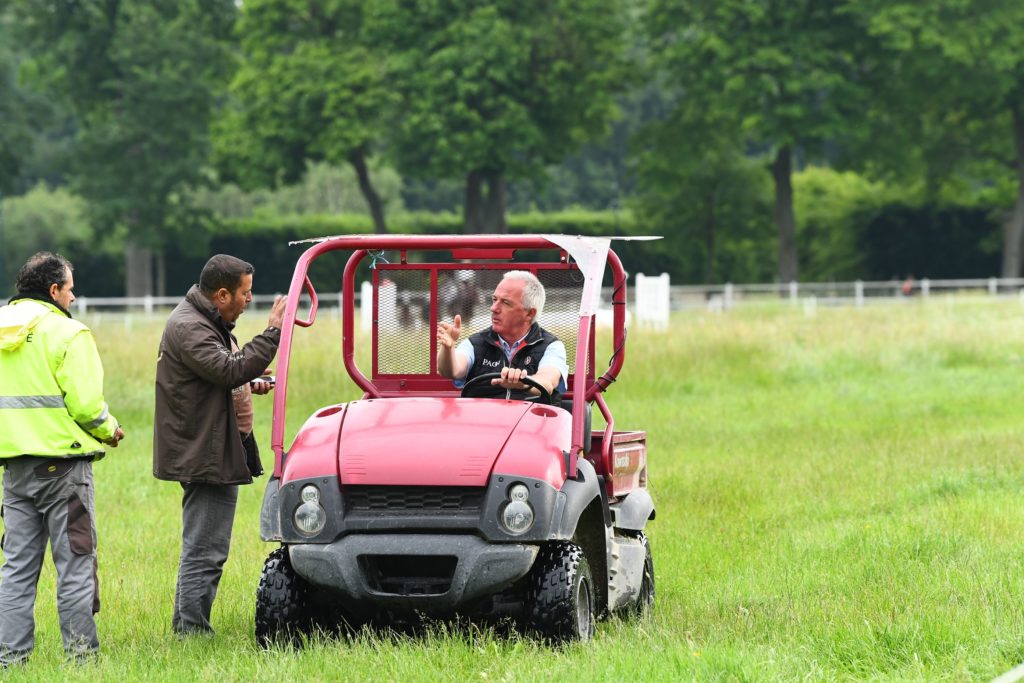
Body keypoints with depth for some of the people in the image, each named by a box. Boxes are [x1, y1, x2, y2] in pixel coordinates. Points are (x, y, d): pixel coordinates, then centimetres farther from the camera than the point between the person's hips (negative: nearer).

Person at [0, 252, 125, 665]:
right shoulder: (67, 333, -10)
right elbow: (85, 404, -15)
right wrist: (110, 430, 4)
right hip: (62, 463, -6)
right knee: (75, 565, 0)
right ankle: (81, 655, 1)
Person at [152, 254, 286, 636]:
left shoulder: (208, 324, 17)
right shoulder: (188, 328, -18)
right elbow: (229, 369, -30)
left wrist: (247, 386, 11)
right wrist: (273, 332, -28)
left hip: (211, 455, 11)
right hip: (205, 457, -11)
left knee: (202, 548, 18)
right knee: (204, 551, -9)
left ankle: (186, 624, 26)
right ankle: (193, 629, -7)